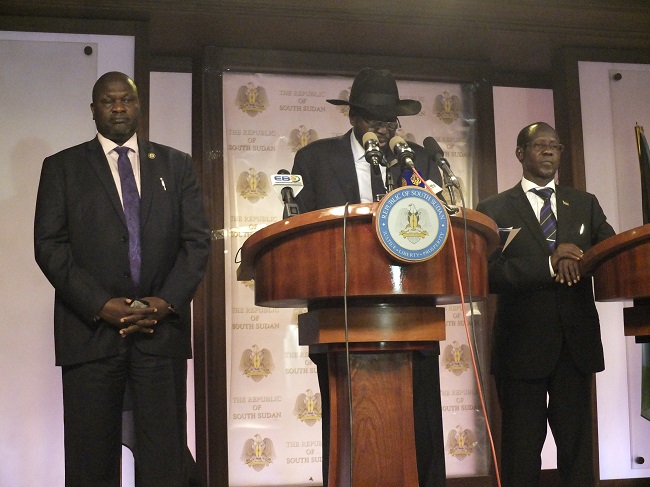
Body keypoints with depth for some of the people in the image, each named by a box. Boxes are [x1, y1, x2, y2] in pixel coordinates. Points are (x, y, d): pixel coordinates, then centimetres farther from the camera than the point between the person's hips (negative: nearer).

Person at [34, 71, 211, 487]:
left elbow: (197, 240, 8)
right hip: (90, 329, 0)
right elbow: (49, 246, 2)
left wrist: (167, 302, -7)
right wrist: (100, 305, -10)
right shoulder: (62, 167, 11)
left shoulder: (176, 165, 15)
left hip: (162, 328, 1)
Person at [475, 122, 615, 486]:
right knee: (523, 450, 5)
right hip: (522, 345, -3)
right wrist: (549, 265, -18)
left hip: (575, 343, 3)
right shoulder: (494, 210, 3)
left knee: (577, 446, 8)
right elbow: (490, 274, -9)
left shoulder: (585, 204, 14)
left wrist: (577, 257, -16)